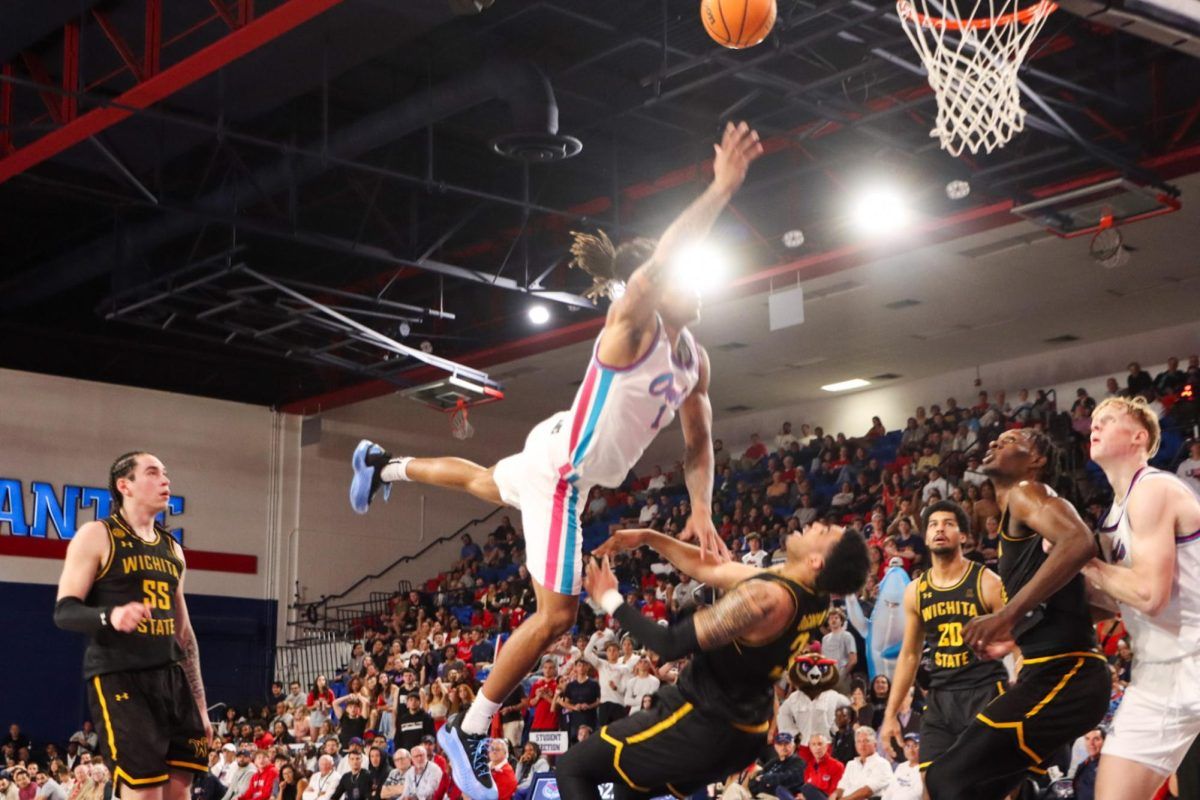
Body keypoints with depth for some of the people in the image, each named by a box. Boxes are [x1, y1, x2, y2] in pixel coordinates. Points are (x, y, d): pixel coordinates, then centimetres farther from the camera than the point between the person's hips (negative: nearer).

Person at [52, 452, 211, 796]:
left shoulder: (172, 549, 18)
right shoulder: (96, 535, -2)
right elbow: (64, 611, -9)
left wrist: (200, 705, 17)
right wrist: (110, 616, -30)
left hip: (170, 675, 7)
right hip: (118, 677, -7)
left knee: (179, 787, 1)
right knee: (143, 790, -14)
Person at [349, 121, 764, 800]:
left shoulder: (694, 359, 3)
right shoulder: (632, 324, -23)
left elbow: (699, 443, 8)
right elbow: (658, 262, -44)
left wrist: (702, 510, -6)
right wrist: (721, 189, -53)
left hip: (571, 467, 9)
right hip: (562, 467, -9)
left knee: (485, 483, 36)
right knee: (556, 616, -8)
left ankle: (384, 465, 60)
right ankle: (470, 732, 4)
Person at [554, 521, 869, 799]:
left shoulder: (766, 597, -29)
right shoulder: (813, 594, -2)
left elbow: (671, 645, -24)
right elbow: (707, 568, 10)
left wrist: (611, 600, -13)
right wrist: (649, 538, 9)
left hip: (699, 723, -8)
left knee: (572, 768, 4)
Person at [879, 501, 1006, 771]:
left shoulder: (987, 583, -6)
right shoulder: (915, 591, 8)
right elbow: (909, 655, 16)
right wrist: (890, 714, 13)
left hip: (986, 696, -4)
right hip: (939, 698, 5)